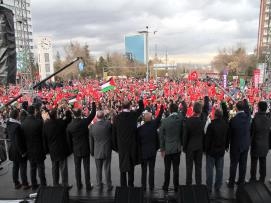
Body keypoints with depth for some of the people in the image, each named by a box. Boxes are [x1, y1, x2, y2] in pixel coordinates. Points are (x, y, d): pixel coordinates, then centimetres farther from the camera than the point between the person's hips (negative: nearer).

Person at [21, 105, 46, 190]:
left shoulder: (23, 123, -6)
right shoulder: (39, 122, -21)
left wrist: (25, 148, 13)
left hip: (29, 149, 5)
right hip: (38, 149, -4)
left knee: (32, 168, 17)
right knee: (40, 167, 6)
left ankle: (34, 185, 27)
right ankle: (43, 185, 13)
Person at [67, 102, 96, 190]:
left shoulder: (69, 125, -8)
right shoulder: (84, 122, -17)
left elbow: (69, 140, 1)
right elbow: (93, 114, -5)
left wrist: (72, 149, 14)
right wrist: (93, 103, 6)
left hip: (76, 150, 2)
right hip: (85, 149, -2)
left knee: (77, 168, 14)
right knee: (86, 168, 7)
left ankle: (79, 185, 26)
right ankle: (88, 186, 16)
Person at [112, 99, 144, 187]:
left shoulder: (117, 117, -5)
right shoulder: (133, 115, -8)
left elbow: (114, 133, 0)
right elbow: (141, 108, 12)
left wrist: (115, 146, 9)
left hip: (121, 145, 1)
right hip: (132, 144, 0)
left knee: (123, 164, 11)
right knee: (131, 165, 12)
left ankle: (123, 185, 18)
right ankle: (130, 184, 20)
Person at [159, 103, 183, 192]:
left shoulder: (164, 121, -13)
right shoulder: (181, 119, -10)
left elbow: (161, 136, -7)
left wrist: (162, 149, 0)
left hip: (167, 148, -1)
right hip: (177, 148, 1)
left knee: (167, 169, 10)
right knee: (176, 168, 11)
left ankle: (166, 186, 22)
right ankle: (176, 187, 20)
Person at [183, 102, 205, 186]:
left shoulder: (188, 121, -16)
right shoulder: (202, 120, -13)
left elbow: (185, 135, -10)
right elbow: (204, 134, -5)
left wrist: (184, 147, -1)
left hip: (190, 146, -2)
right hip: (199, 146, 2)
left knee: (189, 166, 8)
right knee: (198, 166, 12)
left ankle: (188, 184, 16)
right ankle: (198, 184, 20)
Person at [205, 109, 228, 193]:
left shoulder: (211, 125, -20)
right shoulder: (225, 125, -4)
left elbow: (207, 139, -16)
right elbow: (227, 138, 6)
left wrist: (206, 148, -3)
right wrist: (225, 147, 18)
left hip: (211, 150, -4)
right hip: (221, 150, 5)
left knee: (210, 169, 6)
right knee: (219, 169, 14)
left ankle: (209, 187, 14)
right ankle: (218, 187, 24)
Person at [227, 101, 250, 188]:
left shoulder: (233, 120, -19)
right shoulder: (248, 118, -10)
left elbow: (229, 134, -11)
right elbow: (249, 129, 0)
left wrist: (227, 145, -2)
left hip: (236, 145, -4)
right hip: (246, 145, 4)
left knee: (233, 164, 8)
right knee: (243, 164, 15)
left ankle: (231, 183, 19)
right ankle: (241, 182, 28)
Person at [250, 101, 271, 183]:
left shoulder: (255, 119, -19)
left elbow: (251, 132, -12)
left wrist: (250, 143, 1)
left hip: (256, 145, -4)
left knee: (254, 163, 8)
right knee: (263, 164, 14)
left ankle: (253, 180, 18)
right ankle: (262, 180, 26)